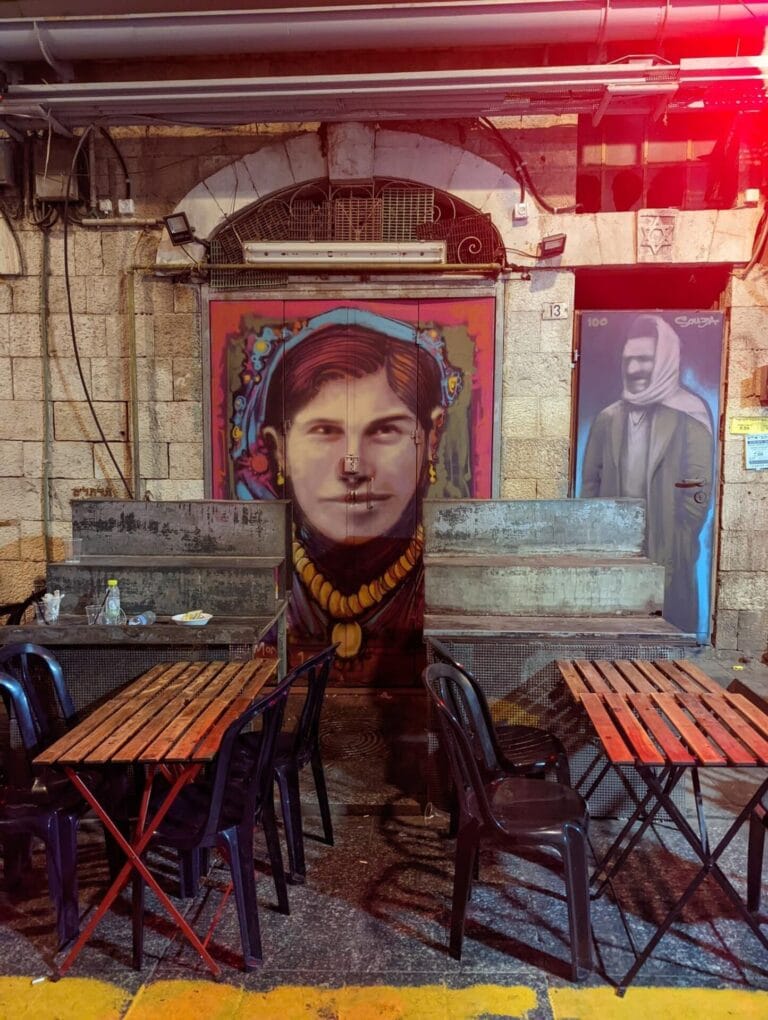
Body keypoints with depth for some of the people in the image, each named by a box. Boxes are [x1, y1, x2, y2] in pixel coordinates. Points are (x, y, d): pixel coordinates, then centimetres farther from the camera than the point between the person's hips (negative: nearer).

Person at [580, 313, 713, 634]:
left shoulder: (689, 416, -2)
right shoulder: (608, 418, 10)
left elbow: (699, 490, -4)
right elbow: (590, 481, 12)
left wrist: (678, 546, -9)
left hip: (666, 554, -3)